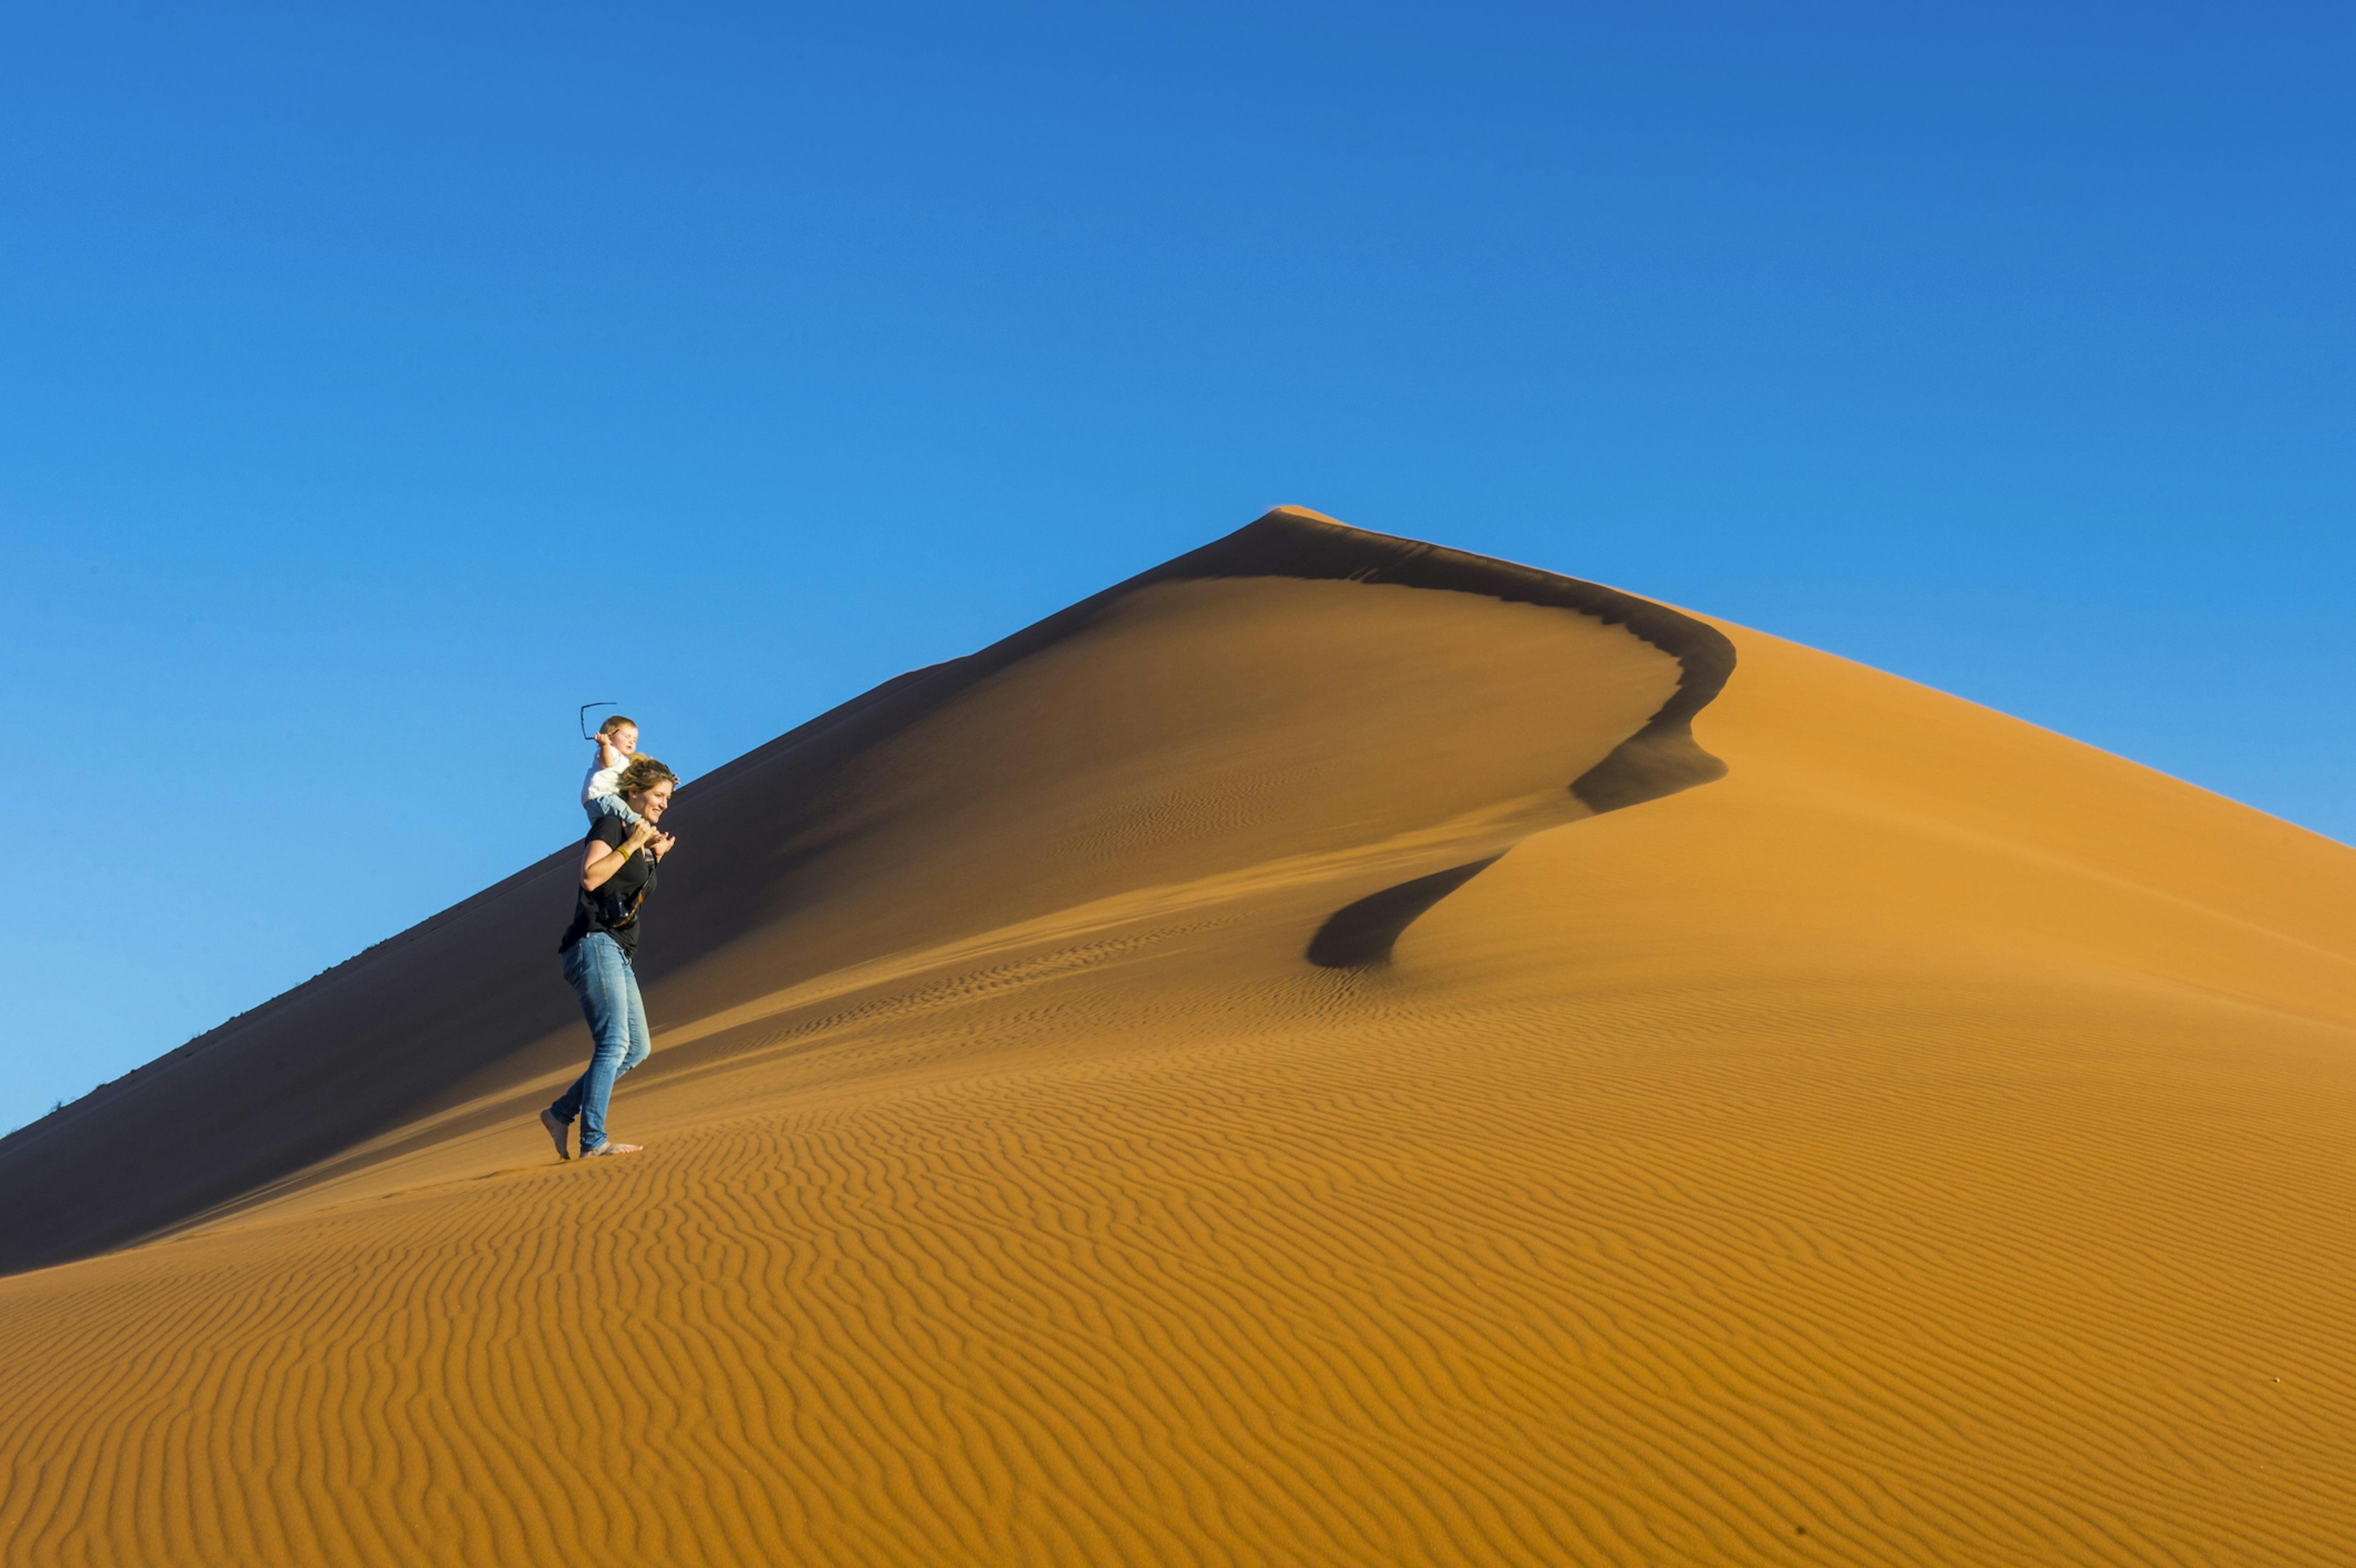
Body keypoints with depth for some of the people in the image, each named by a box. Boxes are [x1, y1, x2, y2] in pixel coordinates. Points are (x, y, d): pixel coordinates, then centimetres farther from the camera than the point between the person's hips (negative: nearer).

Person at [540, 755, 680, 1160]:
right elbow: (591, 877, -18)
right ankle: (593, 1142, -24)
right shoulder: (611, 826, -4)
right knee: (615, 1042, -19)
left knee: (637, 1048, 6)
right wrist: (631, 846, -16)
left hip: (619, 954, 10)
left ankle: (561, 1114, 9)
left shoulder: (642, 838, 22)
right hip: (594, 942, -10)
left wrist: (655, 858, 19)